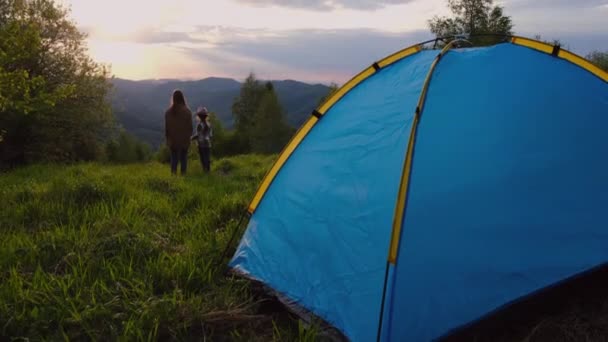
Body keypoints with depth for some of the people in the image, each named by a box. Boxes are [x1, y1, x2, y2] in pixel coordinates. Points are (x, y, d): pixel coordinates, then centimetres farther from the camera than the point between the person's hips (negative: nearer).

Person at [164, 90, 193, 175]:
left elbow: (166, 127, 0)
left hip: (173, 140, 1)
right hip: (184, 140, -1)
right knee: (183, 158, 6)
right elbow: (190, 127, -5)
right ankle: (183, 174, 5)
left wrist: (168, 139, 10)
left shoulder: (168, 112, -3)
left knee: (174, 158, 9)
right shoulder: (187, 111, -9)